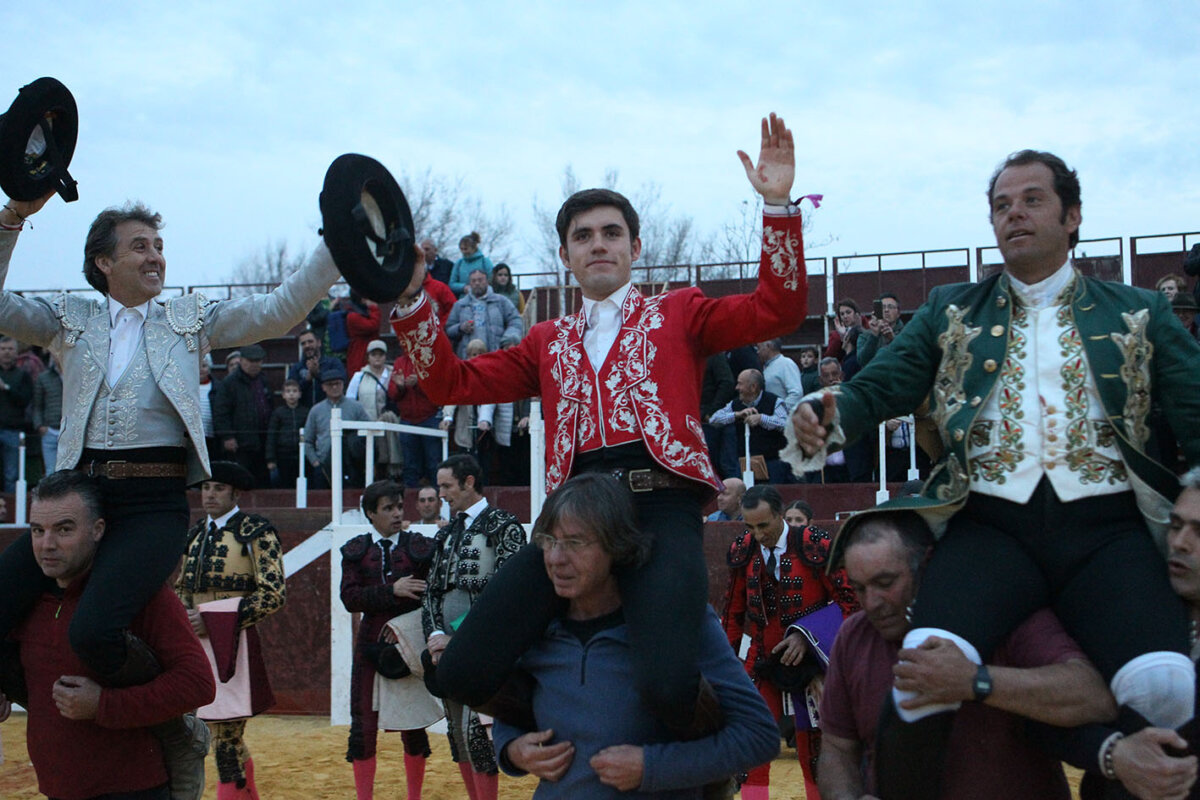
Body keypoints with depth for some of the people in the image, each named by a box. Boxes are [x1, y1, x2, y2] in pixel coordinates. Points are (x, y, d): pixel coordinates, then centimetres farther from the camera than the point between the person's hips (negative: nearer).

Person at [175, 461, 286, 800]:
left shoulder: (256, 531, -5)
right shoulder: (196, 533, 15)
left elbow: (274, 593, -11)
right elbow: (182, 587, 24)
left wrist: (211, 622, -15)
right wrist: (184, 616, 0)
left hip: (233, 646, -6)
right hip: (197, 643, 6)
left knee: (226, 739, -7)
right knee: (230, 736, 15)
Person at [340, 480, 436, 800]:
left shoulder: (420, 546, 2)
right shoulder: (355, 550, 6)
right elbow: (350, 597, -8)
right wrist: (393, 590, -18)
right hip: (371, 645, 1)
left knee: (413, 725, 6)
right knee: (364, 724, 2)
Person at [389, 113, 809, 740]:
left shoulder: (678, 313, 18)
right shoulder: (548, 343, 26)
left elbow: (778, 311, 5)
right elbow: (453, 383, 20)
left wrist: (778, 205, -4)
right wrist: (410, 300, 11)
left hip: (663, 506, -4)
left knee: (666, 686, -30)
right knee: (462, 674, -10)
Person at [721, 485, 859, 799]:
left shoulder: (815, 546, -14)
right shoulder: (742, 552, -2)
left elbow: (849, 601, -10)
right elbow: (733, 612, 9)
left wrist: (808, 638, -18)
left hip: (809, 663, -2)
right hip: (762, 663, 3)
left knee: (813, 751, 8)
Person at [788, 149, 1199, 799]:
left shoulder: (1140, 314, 19)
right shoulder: (950, 312, 20)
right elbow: (880, 386, 11)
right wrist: (828, 419, -12)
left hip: (1106, 529, 0)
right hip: (991, 526, 0)